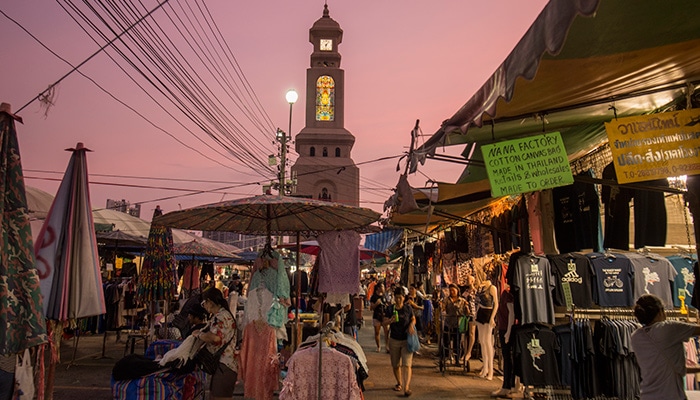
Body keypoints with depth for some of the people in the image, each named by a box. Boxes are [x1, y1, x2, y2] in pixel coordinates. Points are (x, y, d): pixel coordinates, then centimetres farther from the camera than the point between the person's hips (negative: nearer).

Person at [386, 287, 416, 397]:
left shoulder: (408, 308, -1)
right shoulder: (390, 309, -1)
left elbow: (413, 319, 9)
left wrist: (411, 324, -13)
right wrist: (390, 320, -22)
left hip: (407, 339, -2)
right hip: (394, 339, 2)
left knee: (406, 364, -10)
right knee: (395, 364, 13)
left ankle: (406, 387, -14)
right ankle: (399, 383, 33)